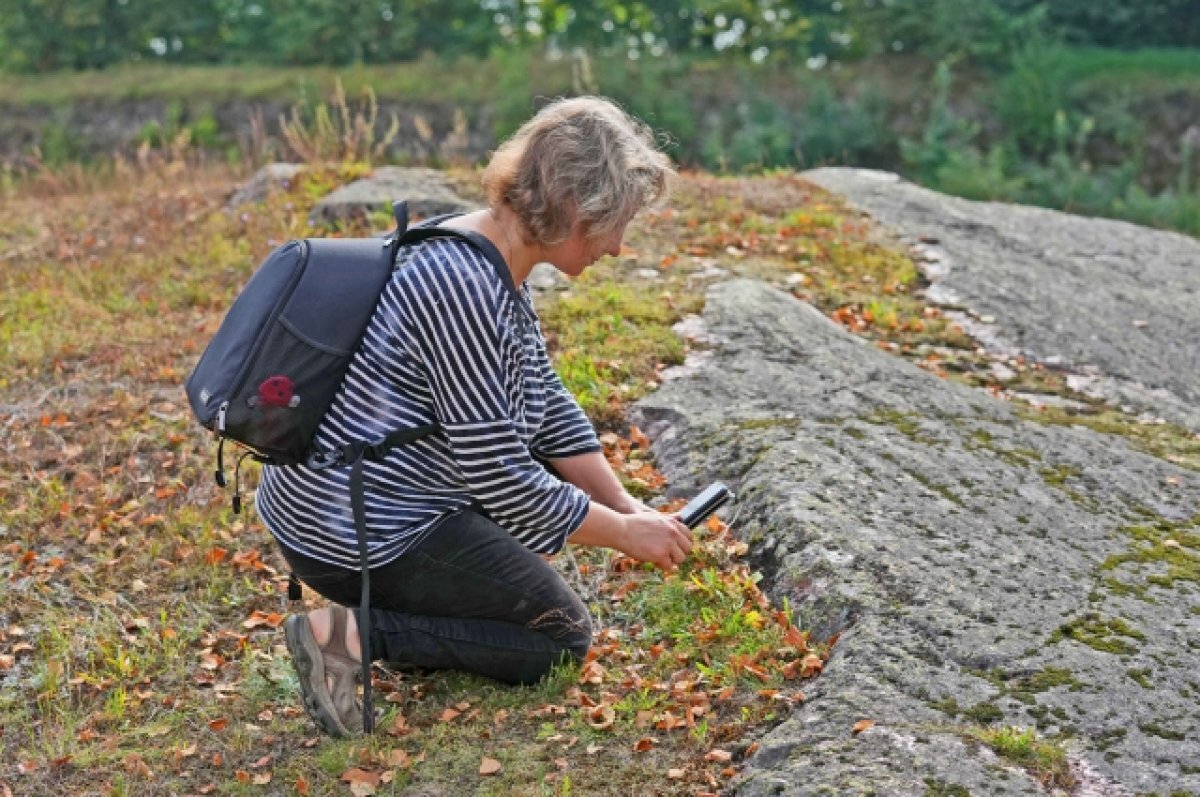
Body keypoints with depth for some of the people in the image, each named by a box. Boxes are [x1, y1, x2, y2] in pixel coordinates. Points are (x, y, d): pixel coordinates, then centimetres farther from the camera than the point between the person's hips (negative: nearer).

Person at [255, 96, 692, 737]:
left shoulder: (494, 261, 4)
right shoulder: (464, 289, -27)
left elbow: (548, 407, 13)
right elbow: (501, 480, -23)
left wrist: (629, 506, 8)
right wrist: (623, 533, -11)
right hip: (352, 535, -10)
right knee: (562, 635, 2)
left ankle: (430, 592, 16)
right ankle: (350, 635, -7)